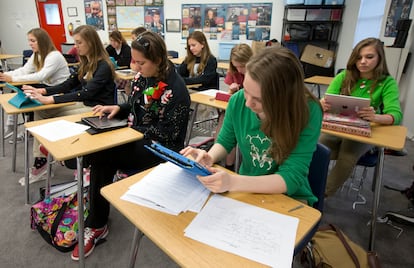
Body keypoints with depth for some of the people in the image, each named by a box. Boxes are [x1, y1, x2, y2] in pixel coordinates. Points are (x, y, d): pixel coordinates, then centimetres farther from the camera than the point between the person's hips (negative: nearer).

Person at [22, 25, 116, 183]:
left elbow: (86, 93, -25)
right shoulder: (86, 63, 11)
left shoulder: (103, 66, -16)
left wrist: (50, 99, -29)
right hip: (84, 104, 9)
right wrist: (42, 91, -2)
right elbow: (69, 84, 13)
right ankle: (40, 161, -5)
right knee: (40, 112, -4)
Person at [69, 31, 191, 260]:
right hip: (136, 139, 7)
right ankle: (96, 225, 0)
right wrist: (117, 108, 0)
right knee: (101, 161, -17)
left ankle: (96, 225, 2)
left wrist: (136, 130, -17)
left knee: (98, 157, -18)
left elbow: (170, 133, -19)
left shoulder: (175, 89, -17)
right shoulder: (142, 77, 6)